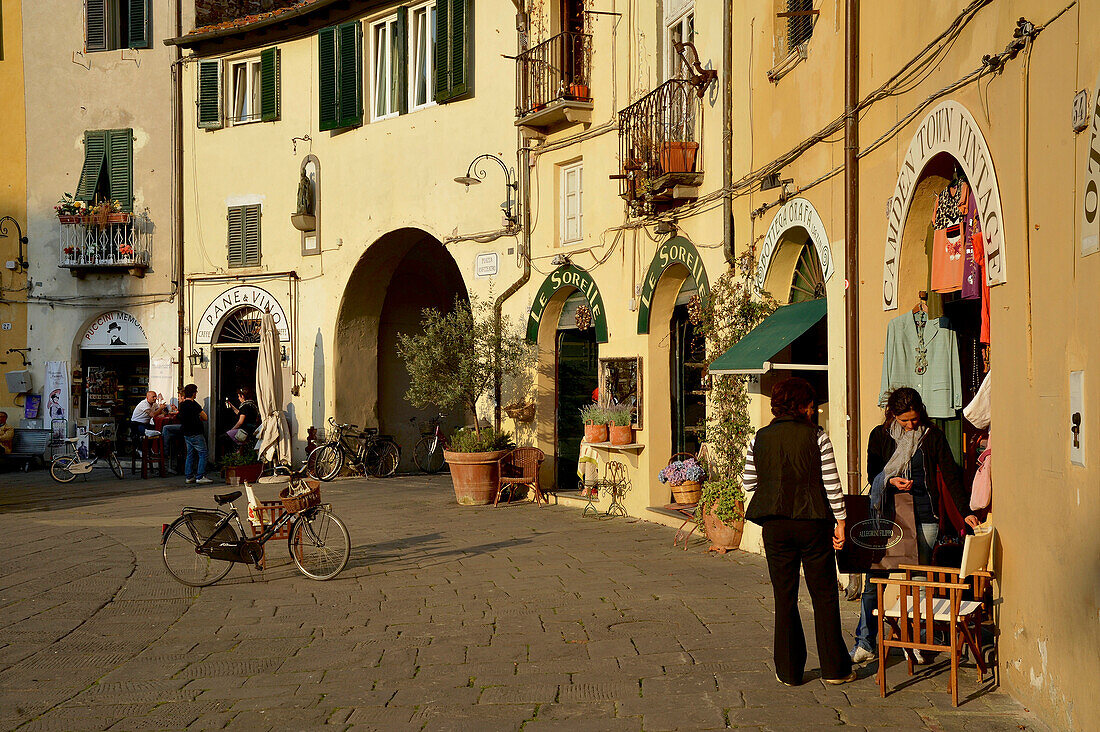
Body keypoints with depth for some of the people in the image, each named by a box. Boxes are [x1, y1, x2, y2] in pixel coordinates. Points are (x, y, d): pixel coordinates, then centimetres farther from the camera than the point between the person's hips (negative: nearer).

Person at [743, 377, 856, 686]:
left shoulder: (760, 440, 2)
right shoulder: (816, 437, -6)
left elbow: (748, 482, 9)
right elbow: (831, 482, -7)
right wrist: (840, 521, 0)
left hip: (775, 526, 2)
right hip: (812, 523, -2)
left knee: (784, 598, 9)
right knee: (824, 596, 8)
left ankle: (789, 671, 12)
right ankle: (834, 668, 12)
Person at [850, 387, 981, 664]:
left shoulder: (932, 436, 3)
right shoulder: (880, 436, 6)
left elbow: (951, 475, 2)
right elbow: (873, 475, 11)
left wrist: (965, 511, -6)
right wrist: (891, 482, -10)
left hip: (924, 516, 0)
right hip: (888, 515, 1)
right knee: (874, 579, -4)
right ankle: (865, 644, 3)